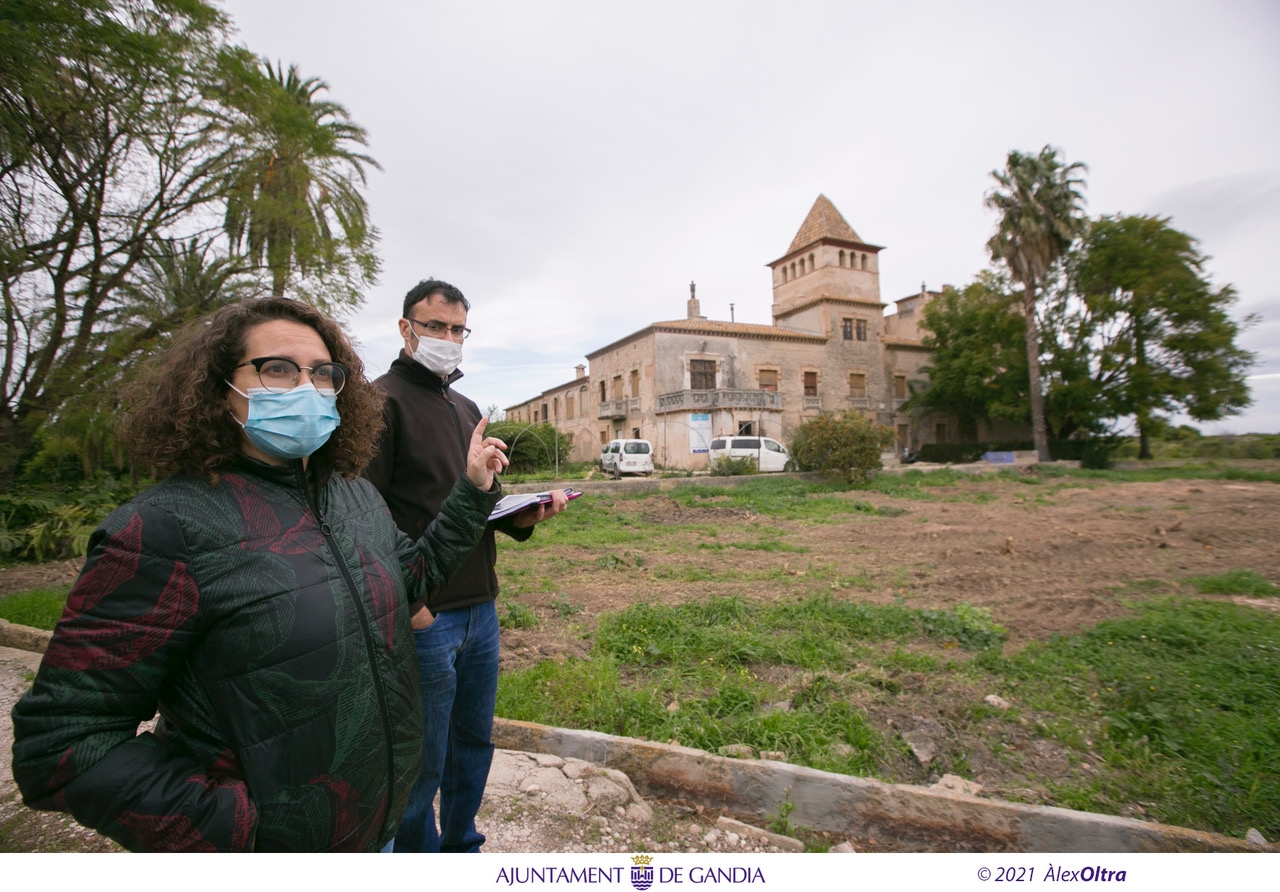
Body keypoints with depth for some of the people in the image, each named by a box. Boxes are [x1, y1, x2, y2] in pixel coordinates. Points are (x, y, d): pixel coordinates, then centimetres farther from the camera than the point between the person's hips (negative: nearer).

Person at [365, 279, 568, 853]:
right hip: (421, 614, -7)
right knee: (422, 763, 10)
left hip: (480, 609, 8)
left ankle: (461, 846, 43)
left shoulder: (467, 409, 15)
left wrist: (524, 515, 0)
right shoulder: (384, 401, -9)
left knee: (474, 745, 22)